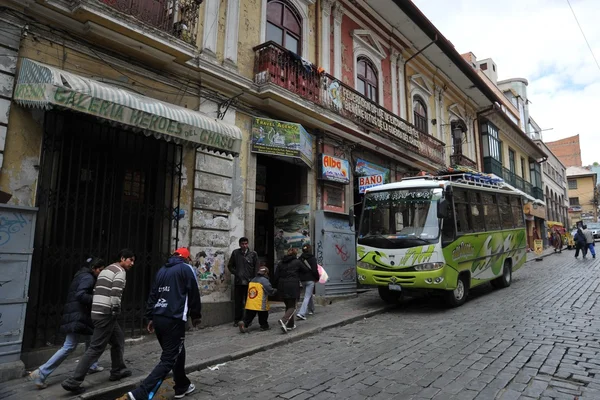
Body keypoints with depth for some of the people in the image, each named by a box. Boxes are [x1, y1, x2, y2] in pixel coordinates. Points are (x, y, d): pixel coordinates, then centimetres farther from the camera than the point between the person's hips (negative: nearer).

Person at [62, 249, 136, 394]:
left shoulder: (106, 269, 20)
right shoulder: (120, 271, -9)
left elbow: (96, 292, 19)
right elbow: (115, 294, -20)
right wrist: (116, 312, -10)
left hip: (97, 312, 10)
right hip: (106, 314, -10)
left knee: (118, 340, 20)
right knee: (96, 349, -5)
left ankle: (117, 371, 29)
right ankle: (73, 381, -2)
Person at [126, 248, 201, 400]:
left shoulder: (162, 270, 17)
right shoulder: (186, 268, -1)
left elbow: (153, 294, 17)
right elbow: (194, 294, -2)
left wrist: (150, 317, 20)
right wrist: (196, 315, 9)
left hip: (158, 318, 8)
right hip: (174, 319, -7)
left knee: (177, 352, 21)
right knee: (168, 359, -2)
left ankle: (182, 387, 32)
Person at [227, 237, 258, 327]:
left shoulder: (253, 254, 2)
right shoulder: (235, 253, 5)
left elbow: (256, 267, 2)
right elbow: (230, 265, 14)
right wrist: (235, 273, 2)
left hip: (250, 282, -1)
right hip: (238, 282, 1)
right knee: (238, 302, 6)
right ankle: (237, 320, 15)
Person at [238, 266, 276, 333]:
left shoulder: (252, 280, 15)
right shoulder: (264, 280, -9)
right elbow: (270, 291, -12)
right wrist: (275, 290, 10)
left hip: (250, 304, 6)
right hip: (260, 304, -6)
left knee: (249, 316, 7)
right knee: (263, 315, 14)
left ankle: (244, 323, -13)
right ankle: (264, 326, 24)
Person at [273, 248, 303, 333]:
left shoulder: (281, 263, 10)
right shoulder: (297, 262, 0)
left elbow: (276, 276, 6)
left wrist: (277, 286, 14)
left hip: (282, 287, 5)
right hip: (293, 287, -5)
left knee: (288, 306, 18)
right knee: (292, 307, 1)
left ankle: (290, 325, 20)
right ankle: (283, 320, -23)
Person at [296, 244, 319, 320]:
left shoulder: (300, 258, 4)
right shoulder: (312, 258, -10)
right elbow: (314, 270, -14)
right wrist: (317, 278, 0)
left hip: (302, 280, 6)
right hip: (310, 280, -6)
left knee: (309, 294, 23)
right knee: (307, 296, -4)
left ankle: (311, 310, 36)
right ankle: (301, 313, -15)